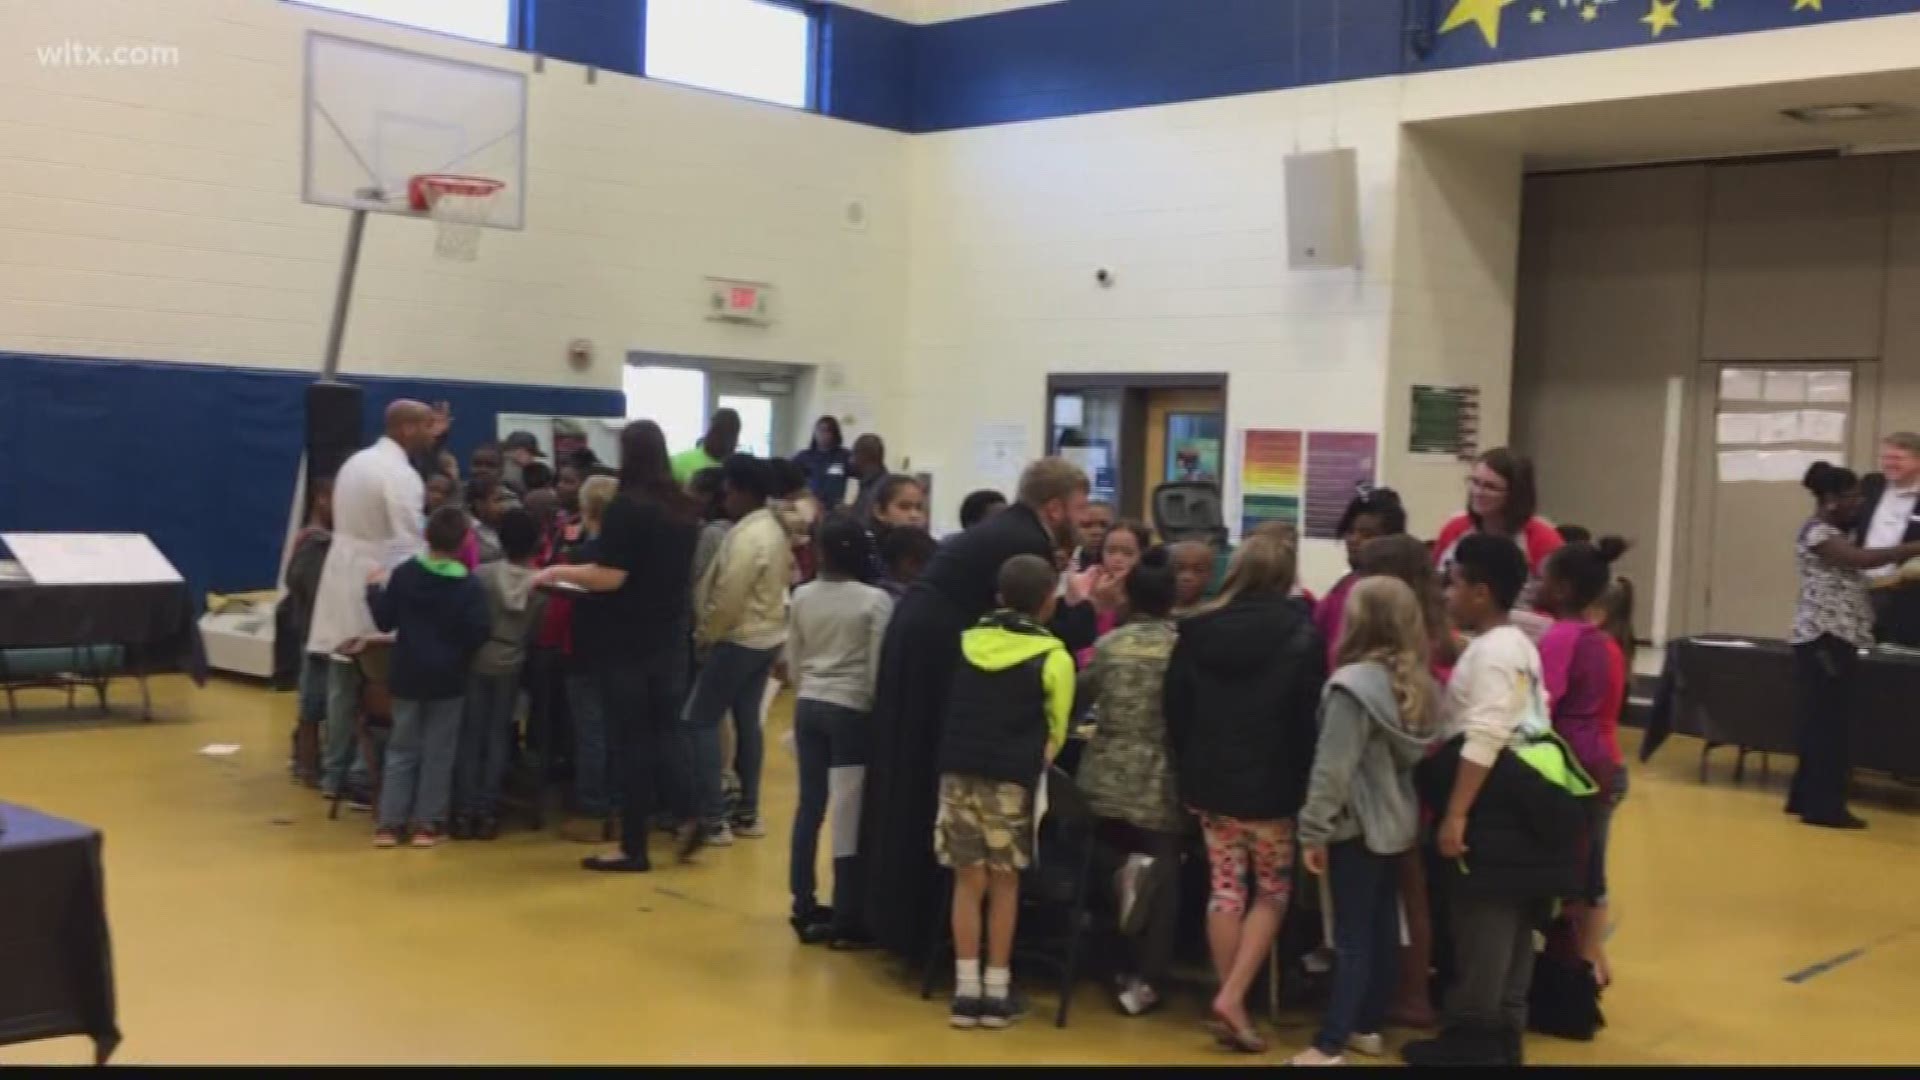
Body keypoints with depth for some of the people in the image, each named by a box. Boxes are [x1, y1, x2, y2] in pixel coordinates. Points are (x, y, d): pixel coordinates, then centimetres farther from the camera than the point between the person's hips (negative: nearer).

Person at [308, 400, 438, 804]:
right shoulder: (401, 475, -16)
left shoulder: (356, 461, 13)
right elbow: (408, 544, -18)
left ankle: (334, 774, 20)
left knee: (343, 687, 14)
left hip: (344, 582, 9)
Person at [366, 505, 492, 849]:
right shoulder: (469, 584, -10)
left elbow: (384, 621, 0)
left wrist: (375, 589, 15)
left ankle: (390, 822, 10)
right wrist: (461, 651, 8)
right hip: (448, 678, -2)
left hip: (408, 674, 2)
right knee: (438, 752, 6)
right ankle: (427, 823, 7)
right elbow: (478, 633, -14)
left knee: (401, 748, 11)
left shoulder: (403, 574, -4)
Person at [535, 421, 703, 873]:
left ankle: (634, 848, 8)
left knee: (631, 741, 1)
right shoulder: (683, 508, 6)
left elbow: (609, 577, -20)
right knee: (661, 732, 17)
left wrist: (557, 573, -6)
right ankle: (684, 815, 3)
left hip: (626, 641, -6)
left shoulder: (626, 506, -15)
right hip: (669, 637, 6)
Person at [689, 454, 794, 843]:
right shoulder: (772, 529, 9)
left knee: (700, 721, -3)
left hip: (739, 640, -10)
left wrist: (704, 634, -7)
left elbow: (727, 599, -23)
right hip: (766, 636, 10)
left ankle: (714, 820, -4)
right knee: (747, 721, 14)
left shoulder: (746, 537, -22)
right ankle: (748, 813, 18)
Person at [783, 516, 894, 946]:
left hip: (808, 707, 5)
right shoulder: (875, 601, -11)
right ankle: (846, 917, 2)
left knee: (810, 805, 12)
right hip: (852, 710, -5)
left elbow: (792, 664, 9)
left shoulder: (802, 596, 3)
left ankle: (804, 906, 18)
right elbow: (877, 669, -11)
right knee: (850, 811, -1)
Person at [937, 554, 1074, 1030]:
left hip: (959, 771, 3)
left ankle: (967, 990, 7)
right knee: (1004, 884, 8)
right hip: (1012, 778, -3)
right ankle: (995, 991, 11)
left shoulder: (968, 641, 9)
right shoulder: (1053, 657, -2)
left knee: (969, 881, 7)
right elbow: (1056, 730, 3)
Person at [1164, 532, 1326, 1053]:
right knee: (1272, 890, 9)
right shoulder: (1301, 634, -9)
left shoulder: (1197, 629, 2)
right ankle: (1233, 997, -3)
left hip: (1209, 780, 3)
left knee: (1225, 887, 11)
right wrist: (1304, 781, -1)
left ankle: (1228, 1001, 13)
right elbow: (1309, 715, -10)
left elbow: (1175, 706, 5)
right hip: (1270, 785, -3)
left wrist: (1191, 768, 12)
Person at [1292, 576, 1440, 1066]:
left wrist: (1313, 830, -15)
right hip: (1396, 821, 7)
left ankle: (1329, 1046, -2)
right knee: (1383, 928, 15)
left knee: (1352, 937, -5)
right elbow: (1422, 754, 10)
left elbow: (1333, 766, -20)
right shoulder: (1419, 682, 3)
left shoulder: (1355, 684, -20)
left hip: (1358, 824, -7)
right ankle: (1368, 1027, 27)